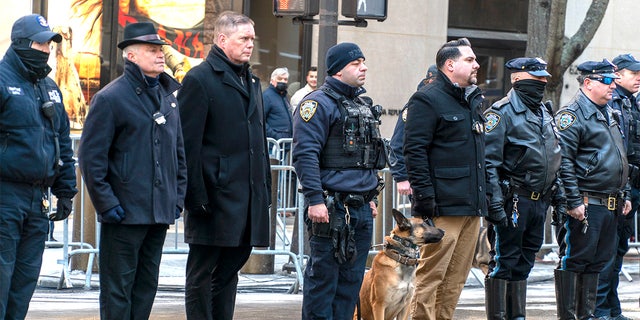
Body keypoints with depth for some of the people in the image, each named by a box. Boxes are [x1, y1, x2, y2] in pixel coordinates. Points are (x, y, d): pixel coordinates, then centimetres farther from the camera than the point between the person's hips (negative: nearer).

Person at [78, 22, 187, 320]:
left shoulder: (168, 96, 13)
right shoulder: (110, 98, -9)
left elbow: (179, 151, 21)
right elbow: (90, 156, -10)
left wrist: (178, 198, 13)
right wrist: (106, 204, -14)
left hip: (160, 214, 7)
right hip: (124, 214, -7)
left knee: (146, 286, 11)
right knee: (117, 290, -1)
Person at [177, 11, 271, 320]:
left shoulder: (251, 81, 18)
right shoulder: (199, 79, -7)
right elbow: (188, 143, -12)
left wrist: (265, 188, 15)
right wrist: (195, 197, -17)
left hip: (250, 198, 8)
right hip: (215, 198, -8)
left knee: (229, 270, 12)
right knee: (202, 274, 0)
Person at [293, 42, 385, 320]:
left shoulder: (363, 105, 19)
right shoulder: (319, 103, -9)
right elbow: (305, 155, -16)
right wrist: (315, 200, -22)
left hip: (361, 210, 8)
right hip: (332, 209, -8)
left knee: (352, 278, 10)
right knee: (323, 276, -4)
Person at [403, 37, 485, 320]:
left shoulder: (474, 100, 20)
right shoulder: (428, 100, -7)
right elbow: (414, 150, -13)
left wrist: (483, 197, 20)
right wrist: (424, 196, -20)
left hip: (471, 206, 9)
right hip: (444, 207, -9)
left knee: (457, 277, 10)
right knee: (432, 273, -8)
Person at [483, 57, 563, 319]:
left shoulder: (545, 114, 17)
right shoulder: (502, 113, -9)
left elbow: (555, 159, 25)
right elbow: (489, 161, -16)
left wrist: (559, 197, 19)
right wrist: (495, 202, -22)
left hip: (540, 202, 8)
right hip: (514, 201, -8)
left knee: (524, 263, 13)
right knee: (505, 262, -5)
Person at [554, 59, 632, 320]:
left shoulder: (611, 115, 19)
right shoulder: (572, 116, -10)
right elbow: (563, 163, -16)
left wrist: (624, 196, 21)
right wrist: (573, 202, -20)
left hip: (611, 206, 9)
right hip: (586, 205, -9)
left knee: (598, 261, 12)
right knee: (574, 260, -5)